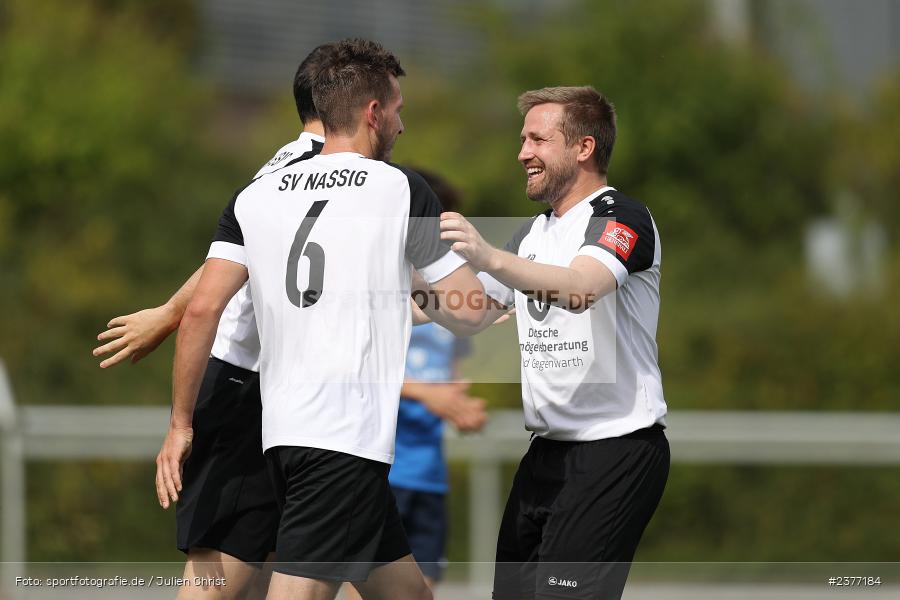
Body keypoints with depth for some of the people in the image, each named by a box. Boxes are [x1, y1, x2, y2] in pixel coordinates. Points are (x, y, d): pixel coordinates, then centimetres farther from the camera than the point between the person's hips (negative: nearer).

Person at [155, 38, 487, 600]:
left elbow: (202, 309, 2)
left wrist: (181, 424, 8)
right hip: (349, 437, -7)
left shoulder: (256, 196, 11)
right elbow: (470, 310, 1)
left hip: (282, 436, 7)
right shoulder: (401, 189, -1)